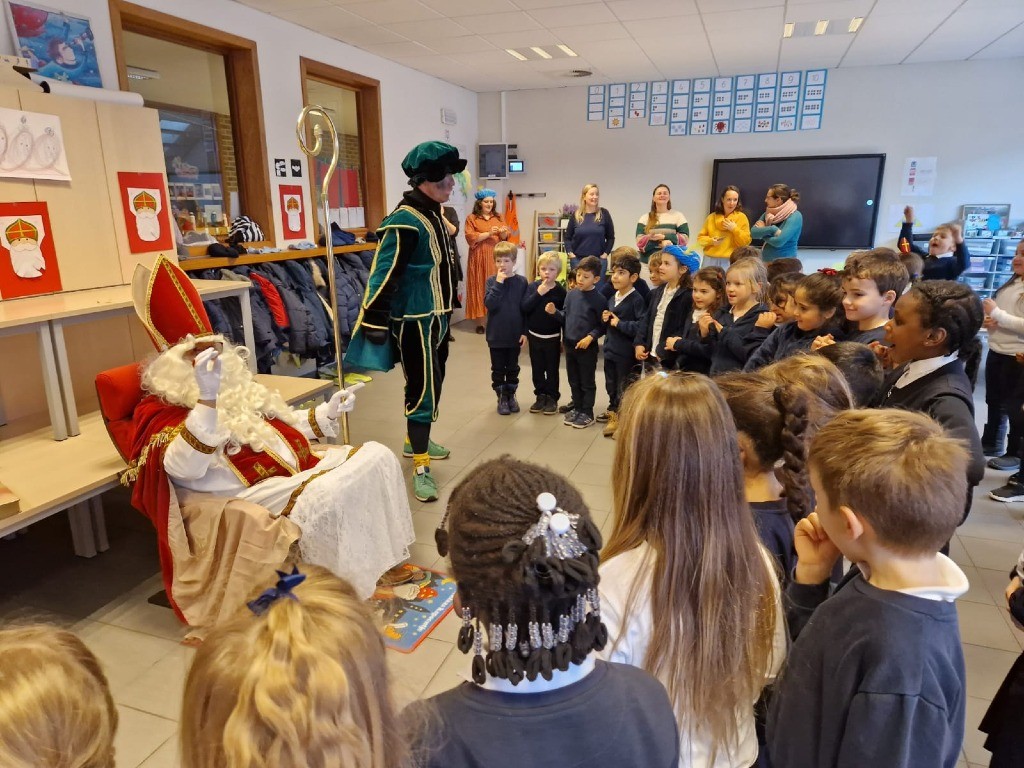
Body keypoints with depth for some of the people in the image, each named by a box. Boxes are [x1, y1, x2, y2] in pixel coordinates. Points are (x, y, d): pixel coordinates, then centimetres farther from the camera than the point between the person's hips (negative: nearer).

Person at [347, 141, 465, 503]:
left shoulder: (434, 214, 10)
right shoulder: (405, 221, -20)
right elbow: (384, 274, -24)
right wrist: (374, 322, -25)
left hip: (437, 319, 10)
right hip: (415, 323, -10)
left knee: (433, 384, 20)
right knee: (422, 389, -6)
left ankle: (416, 440, 39)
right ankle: (420, 467, 4)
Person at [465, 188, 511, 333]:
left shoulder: (498, 217, 17)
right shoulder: (471, 218, 4)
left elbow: (505, 237, 11)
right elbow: (471, 238, -7)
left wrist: (503, 232, -12)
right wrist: (488, 233, -16)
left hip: (496, 258, 3)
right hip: (479, 258, -3)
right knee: (479, 287, -4)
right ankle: (479, 322, -1)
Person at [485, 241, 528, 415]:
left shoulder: (521, 281, -4)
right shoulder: (492, 281, -5)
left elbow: (525, 308, -1)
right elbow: (489, 304, -18)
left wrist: (525, 331, -4)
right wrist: (498, 283, -22)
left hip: (515, 334, 1)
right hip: (496, 335, 0)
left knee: (513, 368, 15)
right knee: (498, 369, 9)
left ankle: (511, 395, 31)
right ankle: (501, 398, 23)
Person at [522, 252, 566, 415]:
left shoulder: (560, 291, -8)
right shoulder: (533, 287, -4)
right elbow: (525, 308, -14)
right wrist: (538, 293, -24)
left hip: (553, 338, -2)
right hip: (534, 336, 2)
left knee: (552, 370, 7)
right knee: (537, 369, 12)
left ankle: (552, 399, 19)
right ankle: (541, 396, 25)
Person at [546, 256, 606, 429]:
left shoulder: (598, 299, -13)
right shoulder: (571, 294, 3)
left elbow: (602, 325, -11)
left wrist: (591, 337, -22)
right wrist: (555, 312, -6)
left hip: (587, 347, -5)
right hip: (569, 345, 6)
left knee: (587, 382, 7)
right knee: (574, 381, 17)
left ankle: (587, 413, 18)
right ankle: (576, 408, 31)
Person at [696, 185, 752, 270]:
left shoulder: (742, 217, 3)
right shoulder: (712, 217, 9)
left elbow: (746, 241, -1)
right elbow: (700, 238, 10)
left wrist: (735, 229, -11)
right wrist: (711, 241, -9)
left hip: (730, 262, -2)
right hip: (710, 260, 2)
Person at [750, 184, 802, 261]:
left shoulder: (795, 216, -10)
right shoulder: (768, 213, 9)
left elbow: (779, 241, -21)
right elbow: (753, 232, -4)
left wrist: (762, 232, -5)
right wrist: (772, 229, -18)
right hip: (765, 261, 6)